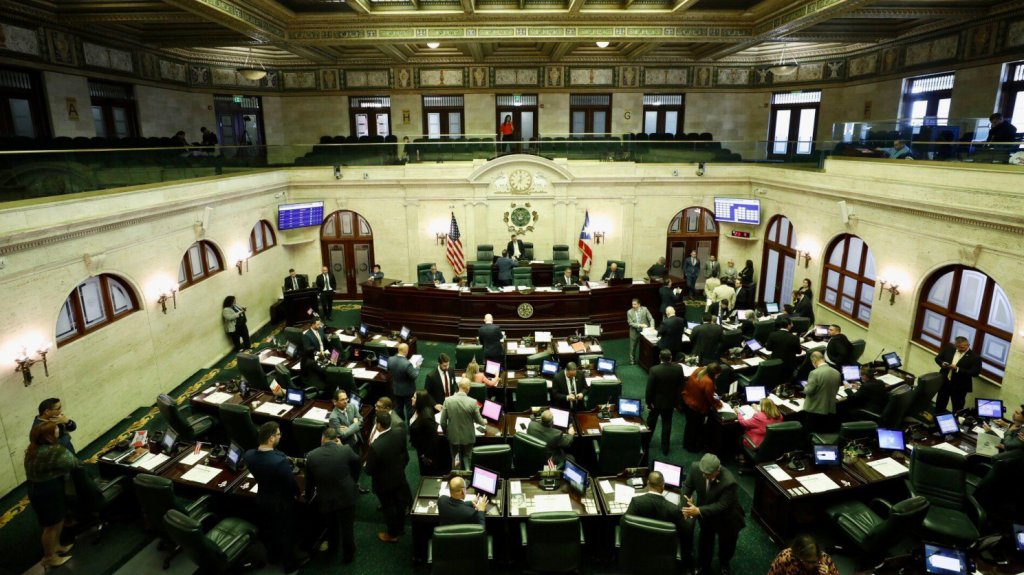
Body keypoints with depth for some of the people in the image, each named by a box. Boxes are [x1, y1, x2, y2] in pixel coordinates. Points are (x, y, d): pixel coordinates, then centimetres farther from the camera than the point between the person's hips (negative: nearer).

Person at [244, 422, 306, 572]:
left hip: (262, 498, 6)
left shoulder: (248, 455, -19)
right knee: (285, 532, 18)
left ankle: (273, 555, 54)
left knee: (267, 529, 29)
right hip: (281, 501, -6)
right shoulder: (280, 460, -39)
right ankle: (289, 563, 40)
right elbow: (292, 483, -25)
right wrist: (297, 494, -2)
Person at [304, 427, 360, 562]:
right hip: (347, 495, -1)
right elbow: (357, 463, 3)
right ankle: (348, 554, 37)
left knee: (331, 525, 29)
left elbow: (309, 481, 0)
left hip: (325, 498, 2)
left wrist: (308, 497, 17)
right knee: (347, 526, 19)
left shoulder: (311, 456, -13)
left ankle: (332, 548, 53)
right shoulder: (346, 450, -18)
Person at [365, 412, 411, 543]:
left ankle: (392, 534, 42)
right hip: (400, 476, 5)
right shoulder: (400, 432, -22)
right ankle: (400, 527, 51)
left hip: (384, 482, -5)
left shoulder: (376, 446, -39)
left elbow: (369, 471, -23)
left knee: (388, 508, 20)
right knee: (400, 503, 27)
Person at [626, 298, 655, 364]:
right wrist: (640, 325, -24)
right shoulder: (629, 312, -10)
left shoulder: (644, 309, -9)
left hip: (644, 331, 1)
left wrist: (652, 327, -25)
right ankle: (632, 360, 29)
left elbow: (651, 319, -9)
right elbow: (630, 323, -13)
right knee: (633, 347, 11)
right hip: (634, 332, 0)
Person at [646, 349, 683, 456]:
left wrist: (648, 401, -8)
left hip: (656, 401, -1)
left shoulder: (654, 370, -27)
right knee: (667, 424, 18)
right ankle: (665, 448, 28)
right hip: (670, 401, 2)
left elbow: (649, 388, -20)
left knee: (651, 423, 21)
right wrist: (676, 400, 10)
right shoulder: (678, 368, -18)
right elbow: (680, 384, -4)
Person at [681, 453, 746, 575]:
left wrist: (698, 511, -42)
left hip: (725, 518, -2)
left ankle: (724, 564, 55)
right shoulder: (695, 468, -28)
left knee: (726, 543, 24)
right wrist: (685, 502, -30)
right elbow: (687, 485, -12)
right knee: (705, 541, 21)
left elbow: (721, 505, -35)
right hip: (705, 515, 2)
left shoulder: (729, 482, -41)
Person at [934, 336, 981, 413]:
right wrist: (943, 363, -13)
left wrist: (957, 369, -25)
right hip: (944, 382, 4)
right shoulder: (949, 349, 0)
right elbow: (938, 358, 9)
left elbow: (975, 372, -18)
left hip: (960, 387, -4)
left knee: (957, 409, 8)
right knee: (939, 405, 18)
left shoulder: (974, 357, -12)